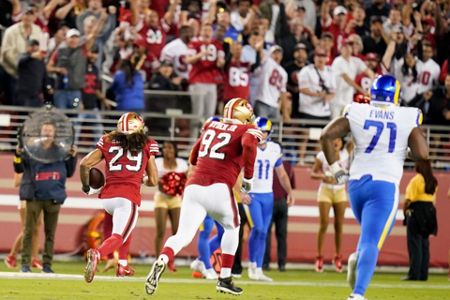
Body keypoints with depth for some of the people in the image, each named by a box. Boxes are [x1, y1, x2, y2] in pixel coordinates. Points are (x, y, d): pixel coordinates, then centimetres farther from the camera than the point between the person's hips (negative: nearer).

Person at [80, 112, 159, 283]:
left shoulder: (107, 142, 16)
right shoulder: (147, 146, 13)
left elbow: (85, 164, 6)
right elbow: (153, 180, 13)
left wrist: (86, 187, 21)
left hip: (107, 196, 4)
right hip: (129, 197, -4)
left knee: (126, 225, 32)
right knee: (118, 237, -10)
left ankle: (123, 264, 26)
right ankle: (97, 254, -41)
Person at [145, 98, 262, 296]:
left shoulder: (211, 127, 24)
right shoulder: (247, 130, 8)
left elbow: (193, 158, 31)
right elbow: (249, 144, -16)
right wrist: (248, 177, -6)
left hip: (194, 186, 3)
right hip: (219, 188, -3)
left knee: (183, 235, -2)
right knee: (232, 228, 24)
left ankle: (162, 261, -32)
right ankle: (225, 279, 22)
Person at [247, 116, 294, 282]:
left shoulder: (275, 149, 5)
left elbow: (281, 174, 15)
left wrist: (289, 192, 6)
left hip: (267, 195, 5)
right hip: (251, 194, -5)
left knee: (263, 233, 5)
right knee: (258, 228, -18)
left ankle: (258, 270, 10)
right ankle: (252, 262, 0)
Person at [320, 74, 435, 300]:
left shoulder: (357, 113, 4)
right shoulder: (407, 119, -2)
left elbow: (326, 136, -1)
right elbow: (422, 154, -9)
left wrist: (336, 170, 7)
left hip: (356, 184, 4)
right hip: (385, 186, -4)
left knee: (372, 234, 28)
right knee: (372, 242, -8)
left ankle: (357, 259, -3)